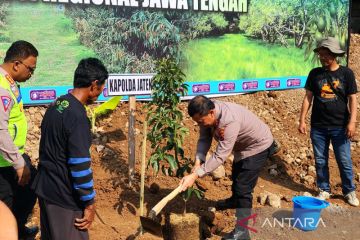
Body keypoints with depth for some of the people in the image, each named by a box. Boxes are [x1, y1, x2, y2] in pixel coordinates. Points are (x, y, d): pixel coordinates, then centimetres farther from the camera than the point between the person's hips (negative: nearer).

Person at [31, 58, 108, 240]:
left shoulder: (56, 105, 5)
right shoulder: (77, 117, -23)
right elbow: (80, 167, -24)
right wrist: (89, 204, -13)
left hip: (45, 187, 9)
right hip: (64, 196, -9)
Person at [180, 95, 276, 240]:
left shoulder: (230, 121, -43)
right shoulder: (206, 113, -20)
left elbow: (220, 156, -42)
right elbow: (204, 139, -14)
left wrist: (195, 175, -44)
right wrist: (198, 161, -30)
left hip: (258, 146, -9)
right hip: (242, 146, 9)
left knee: (243, 188, -12)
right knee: (236, 178, 29)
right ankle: (235, 201, 58)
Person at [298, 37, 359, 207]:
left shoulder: (346, 73, -3)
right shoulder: (315, 73, 3)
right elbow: (308, 97, 4)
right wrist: (302, 120, -1)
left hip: (340, 127, -2)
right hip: (318, 127, 2)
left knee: (345, 161, 4)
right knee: (320, 161, 9)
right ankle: (324, 190, 24)